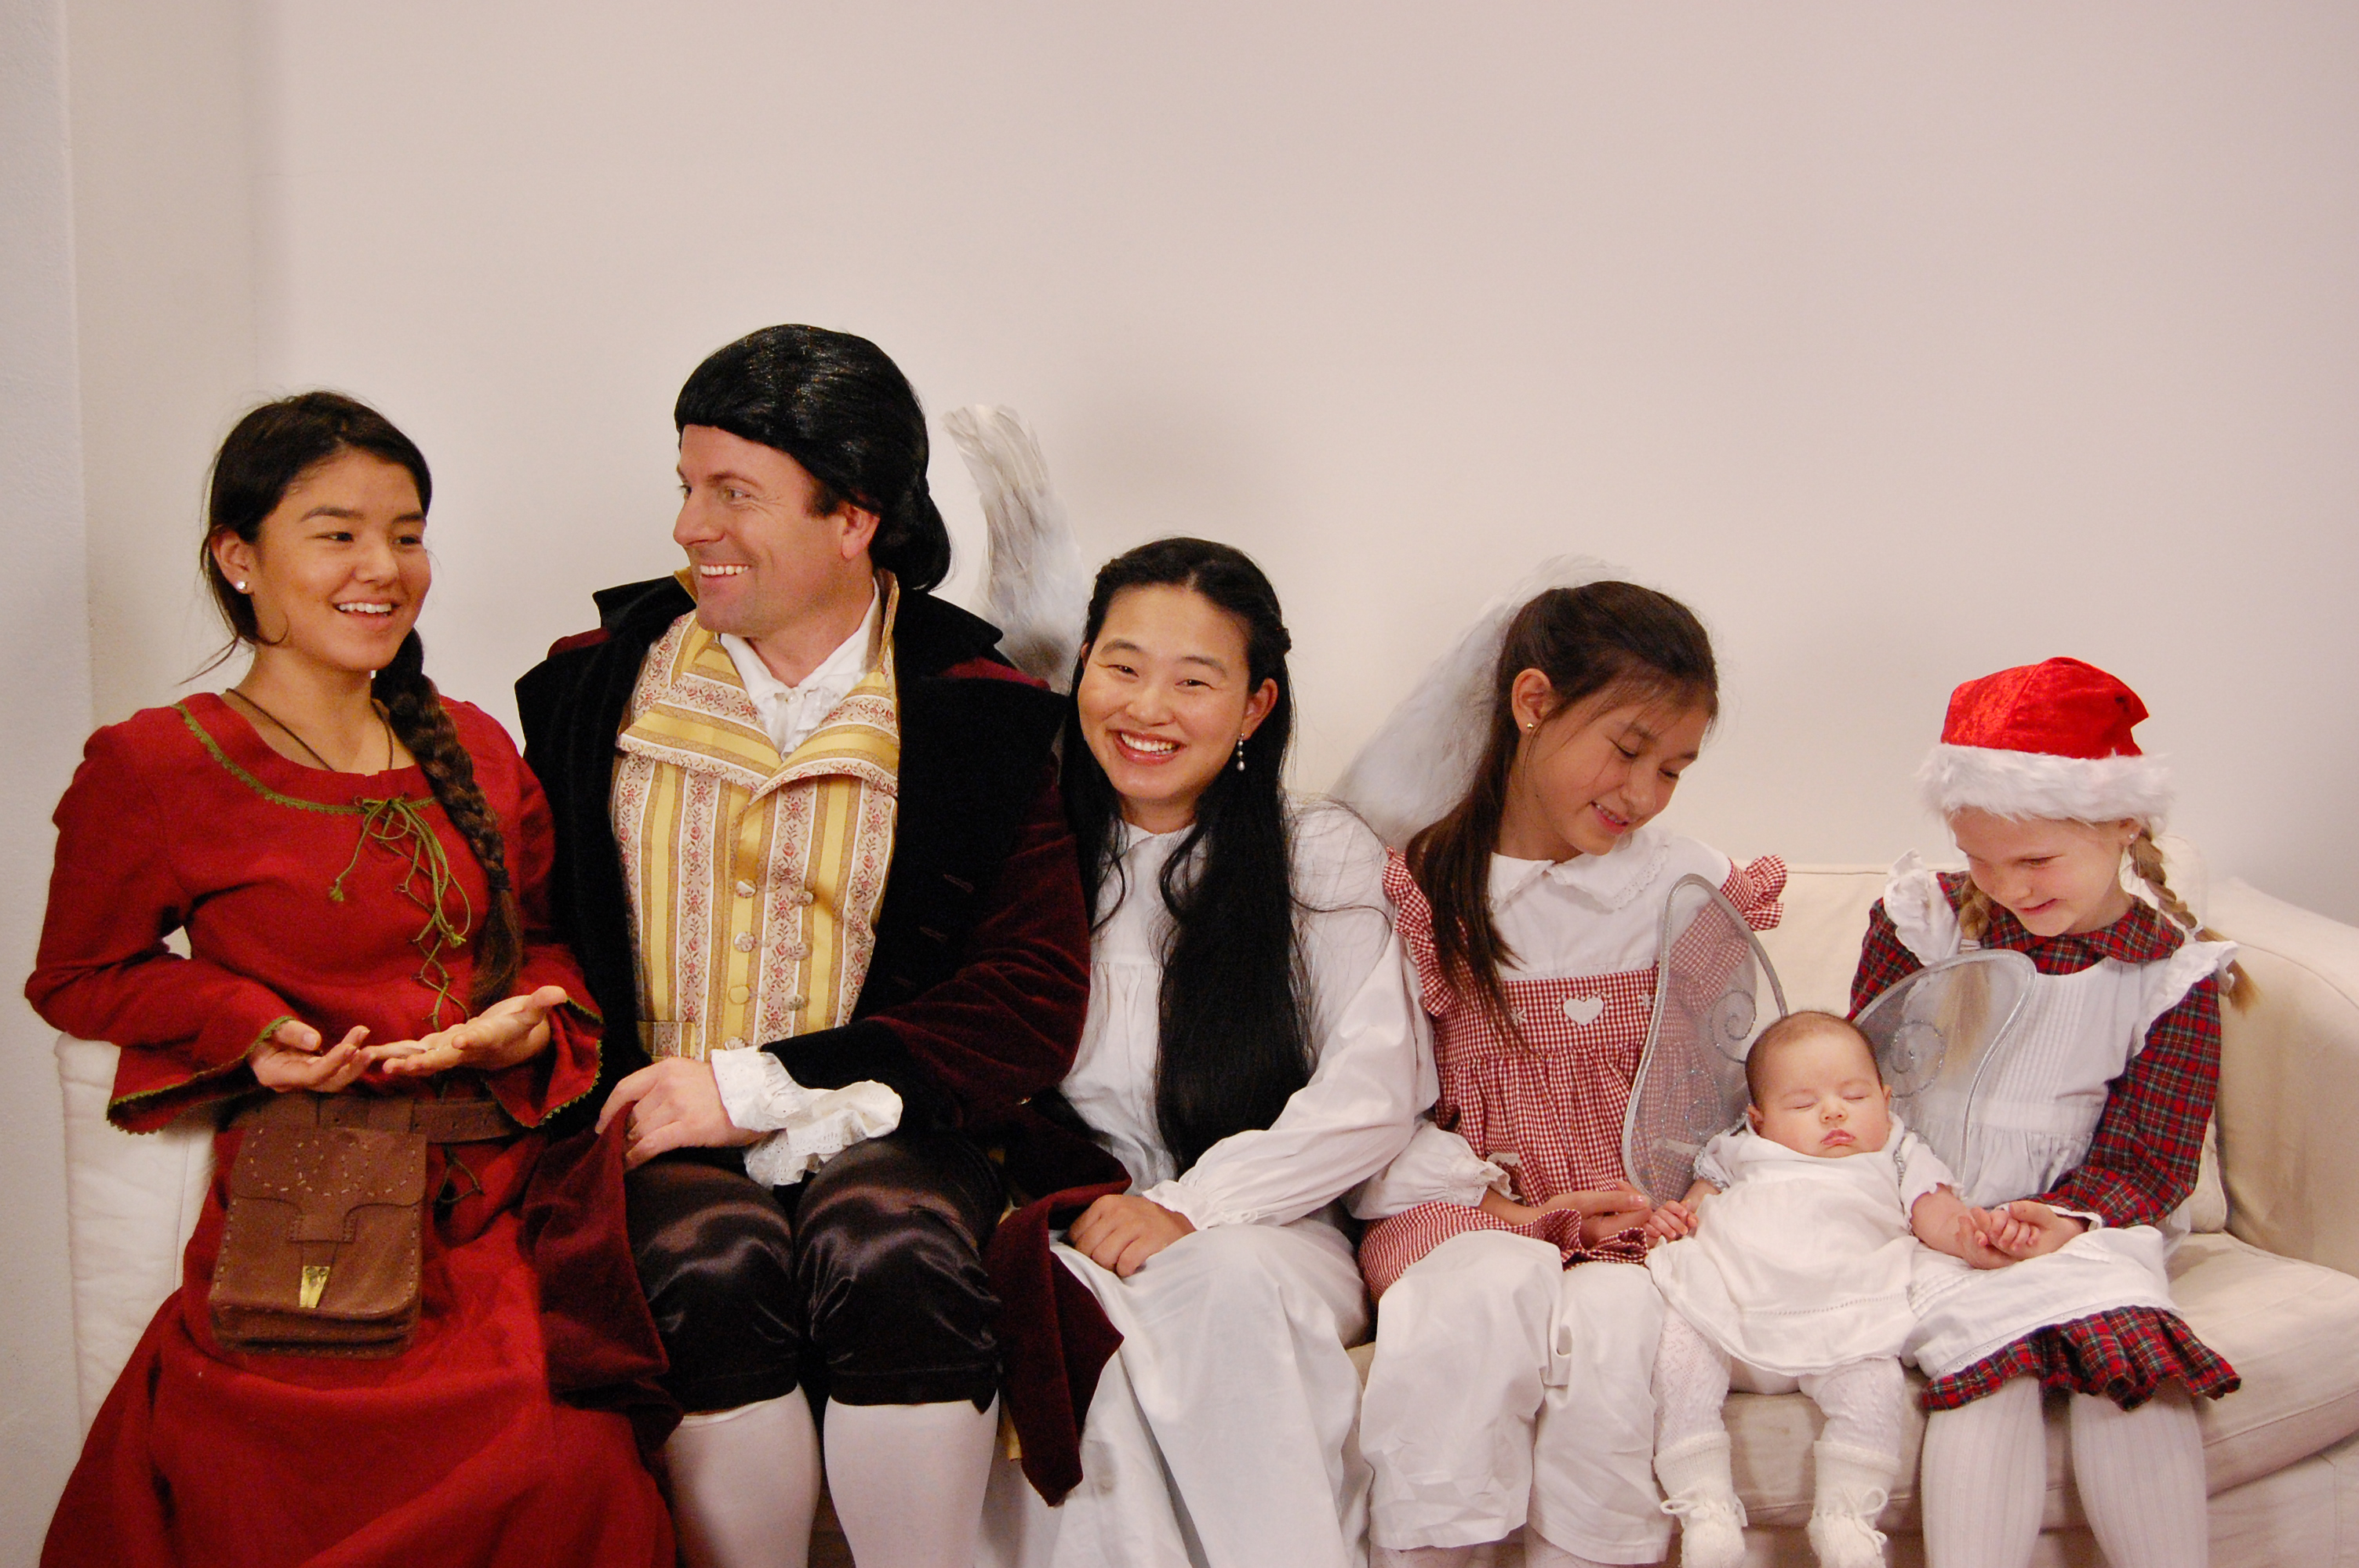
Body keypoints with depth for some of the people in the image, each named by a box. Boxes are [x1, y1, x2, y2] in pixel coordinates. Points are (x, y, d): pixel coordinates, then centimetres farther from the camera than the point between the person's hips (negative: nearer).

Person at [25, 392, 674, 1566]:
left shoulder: (473, 748, 16)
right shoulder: (150, 766, 2)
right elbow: (77, 975, 11)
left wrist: (529, 1027, -1)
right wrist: (249, 1030, -7)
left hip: (509, 1209, 4)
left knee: (581, 1464, -23)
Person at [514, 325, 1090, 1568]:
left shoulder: (969, 716, 3)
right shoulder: (601, 685, 11)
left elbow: (1037, 999, -4)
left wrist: (756, 1084, -11)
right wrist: (611, 1108, -8)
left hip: (876, 1134, -1)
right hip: (665, 1136, 1)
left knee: (893, 1258, -33)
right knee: (715, 1268, -32)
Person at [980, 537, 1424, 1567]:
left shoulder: (1325, 855, 6)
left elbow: (1372, 1098, -4)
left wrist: (1190, 1206, -16)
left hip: (1264, 1227, -1)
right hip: (1066, 1230, 1)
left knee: (1233, 1279, -35)